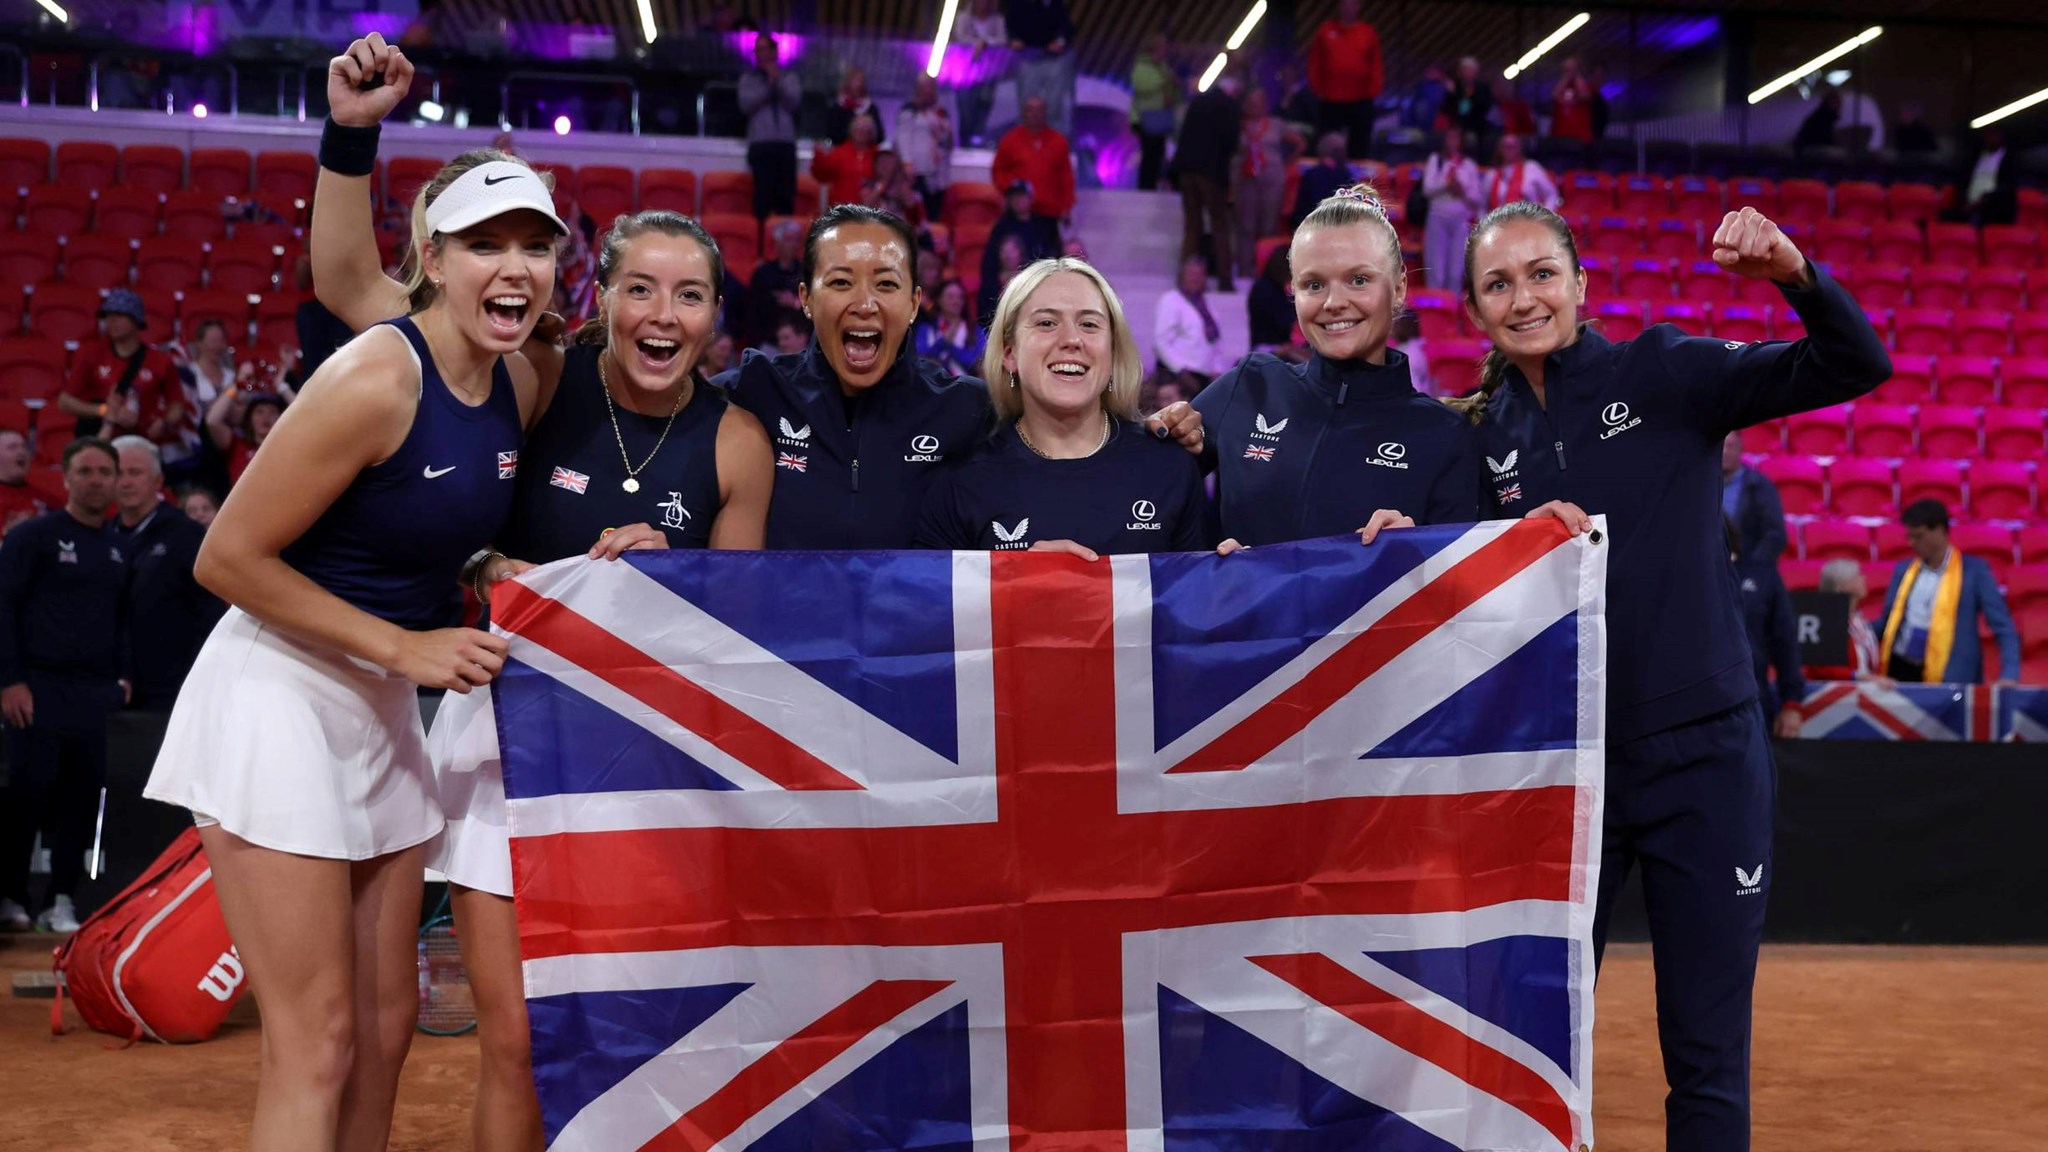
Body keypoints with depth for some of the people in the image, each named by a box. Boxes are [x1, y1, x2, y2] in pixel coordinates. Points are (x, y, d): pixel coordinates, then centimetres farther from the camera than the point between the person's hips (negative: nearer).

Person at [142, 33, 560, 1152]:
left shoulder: (520, 384, 2)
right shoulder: (376, 377, -21)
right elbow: (227, 558, -17)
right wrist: (407, 647, -16)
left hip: (383, 710, 8)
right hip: (280, 695, -8)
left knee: (386, 1029, 13)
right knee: (317, 1046, -6)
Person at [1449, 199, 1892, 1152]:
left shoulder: (1665, 373, -2)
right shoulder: (1477, 436, 6)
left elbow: (1857, 368, -10)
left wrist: (1794, 275, -28)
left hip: (1703, 752, -2)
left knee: (1708, 1055, 5)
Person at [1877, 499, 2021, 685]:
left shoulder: (1974, 570, -2)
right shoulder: (1904, 570, 10)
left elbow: (2003, 628, -3)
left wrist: (2009, 675, -14)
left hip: (1946, 678, -4)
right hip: (1899, 669, 4)